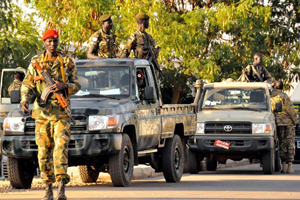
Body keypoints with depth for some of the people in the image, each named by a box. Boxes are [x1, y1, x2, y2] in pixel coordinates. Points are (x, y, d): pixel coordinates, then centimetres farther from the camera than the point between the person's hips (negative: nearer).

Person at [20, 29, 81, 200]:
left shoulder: (67, 62, 6)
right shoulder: (36, 63, 8)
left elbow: (76, 85, 8)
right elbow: (27, 85, 6)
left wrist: (63, 86, -14)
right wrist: (24, 101, -13)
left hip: (61, 113, -2)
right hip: (42, 112, 2)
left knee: (61, 148, -15)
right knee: (44, 151, 2)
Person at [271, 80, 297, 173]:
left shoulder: (270, 97, 2)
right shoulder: (283, 96, -10)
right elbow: (290, 109, -12)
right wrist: (295, 120, -3)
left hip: (278, 123, 4)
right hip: (288, 122, -4)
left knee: (282, 143, 11)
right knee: (290, 143, 1)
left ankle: (284, 165, 7)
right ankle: (290, 165, -6)